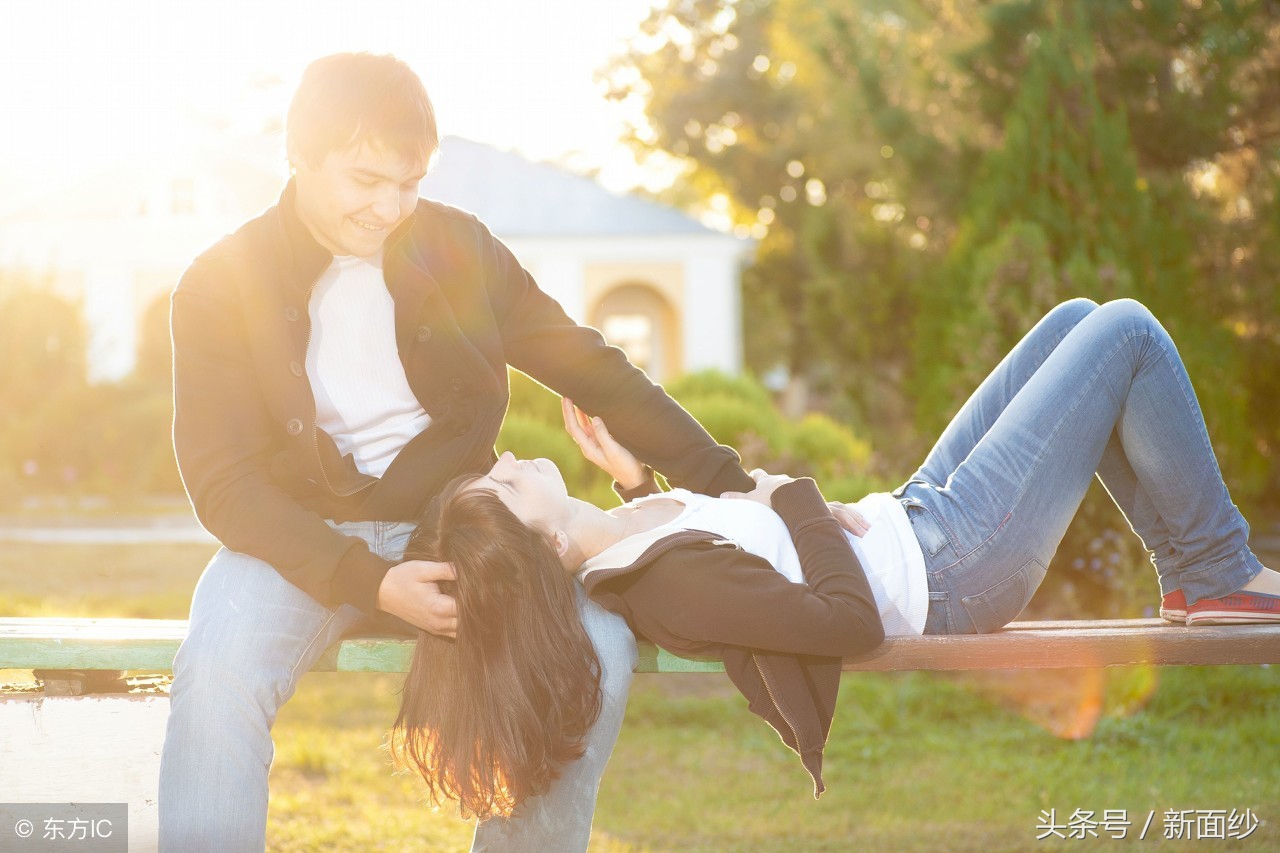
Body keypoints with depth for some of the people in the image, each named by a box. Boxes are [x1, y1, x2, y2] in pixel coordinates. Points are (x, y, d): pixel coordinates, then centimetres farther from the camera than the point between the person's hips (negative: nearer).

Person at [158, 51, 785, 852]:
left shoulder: (458, 248, 1)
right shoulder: (222, 287, -6)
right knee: (219, 667, -34)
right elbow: (224, 482, -11)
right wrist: (368, 581, -25)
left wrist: (729, 484, 4)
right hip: (304, 542, -2)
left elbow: (591, 368, 8)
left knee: (597, 647, -26)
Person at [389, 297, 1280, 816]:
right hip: (950, 567, -9)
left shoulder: (601, 554, -7)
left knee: (1075, 321, 17)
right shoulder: (667, 580, -34)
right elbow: (853, 619, -33)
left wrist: (636, 472, -1)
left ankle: (1192, 571, 26)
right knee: (1127, 334, -2)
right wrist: (793, 496, -20)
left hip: (906, 518, 10)